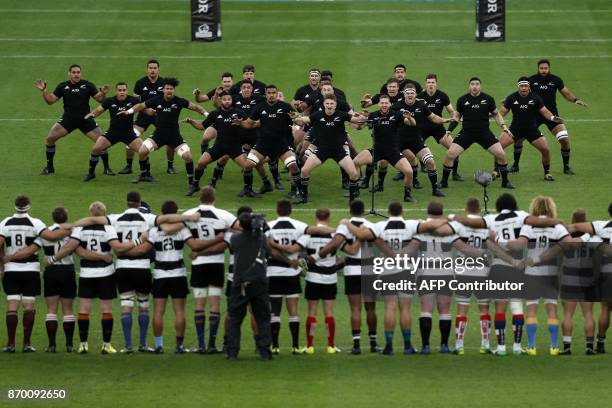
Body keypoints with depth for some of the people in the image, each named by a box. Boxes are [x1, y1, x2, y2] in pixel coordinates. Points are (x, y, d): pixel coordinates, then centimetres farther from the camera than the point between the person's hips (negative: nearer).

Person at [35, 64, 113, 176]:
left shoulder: (87, 85, -3)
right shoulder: (63, 86, 0)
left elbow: (99, 99, -4)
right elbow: (50, 100, 2)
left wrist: (103, 93, -25)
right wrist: (44, 91, -13)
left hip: (86, 120, -1)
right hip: (67, 119, 1)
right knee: (50, 138, -13)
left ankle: (107, 168, 8)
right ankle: (49, 167, 5)